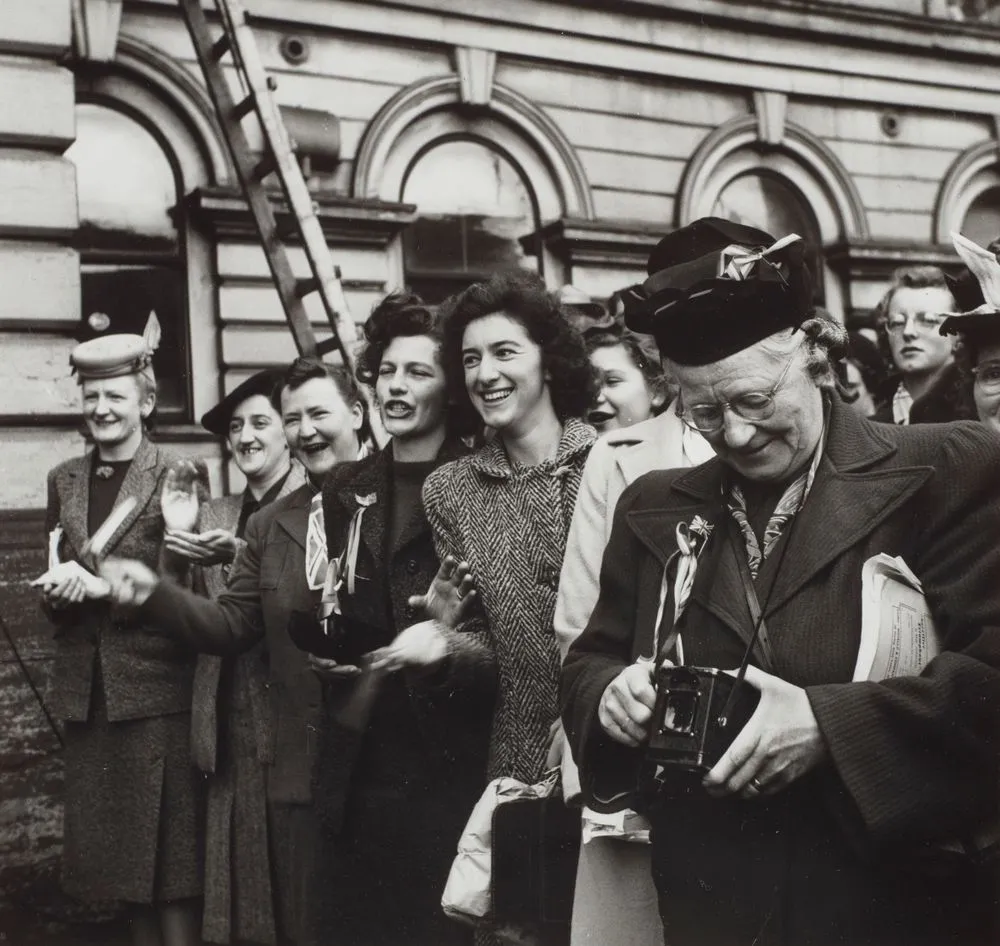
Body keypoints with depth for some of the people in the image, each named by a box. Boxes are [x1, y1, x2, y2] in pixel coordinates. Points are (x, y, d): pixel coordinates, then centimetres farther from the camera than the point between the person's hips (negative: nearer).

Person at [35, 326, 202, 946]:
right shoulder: (65, 480, 11)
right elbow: (57, 585, 15)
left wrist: (99, 587, -19)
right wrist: (59, 590, -7)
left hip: (156, 685, -5)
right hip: (87, 687, 5)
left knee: (168, 844, 0)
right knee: (117, 846, 13)